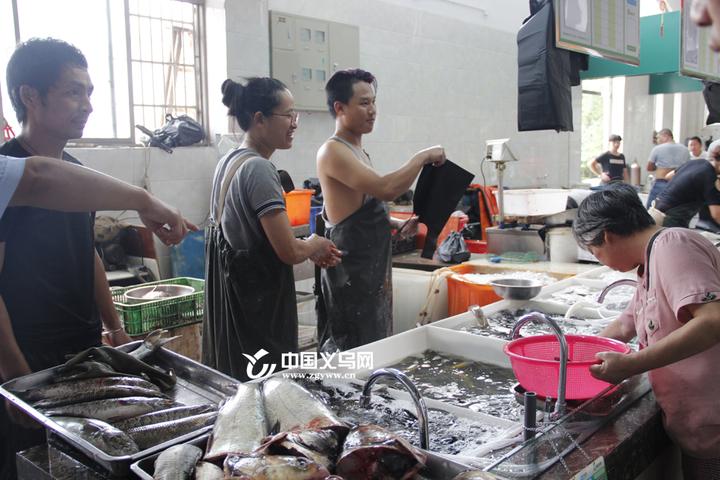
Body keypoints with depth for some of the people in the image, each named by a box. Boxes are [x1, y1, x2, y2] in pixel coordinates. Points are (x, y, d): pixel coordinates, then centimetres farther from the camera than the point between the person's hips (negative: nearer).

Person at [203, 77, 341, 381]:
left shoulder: (229, 161, 10)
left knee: (237, 386, 17)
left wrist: (312, 250, 14)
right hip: (259, 298, -10)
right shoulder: (259, 168, -19)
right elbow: (288, 251, -22)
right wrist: (315, 245, 0)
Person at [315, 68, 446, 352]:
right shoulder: (333, 151, -15)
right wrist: (422, 157, -14)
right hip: (351, 273, -10)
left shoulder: (357, 151, 15)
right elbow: (385, 189, -27)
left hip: (374, 270, 10)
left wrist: (399, 225, 7)